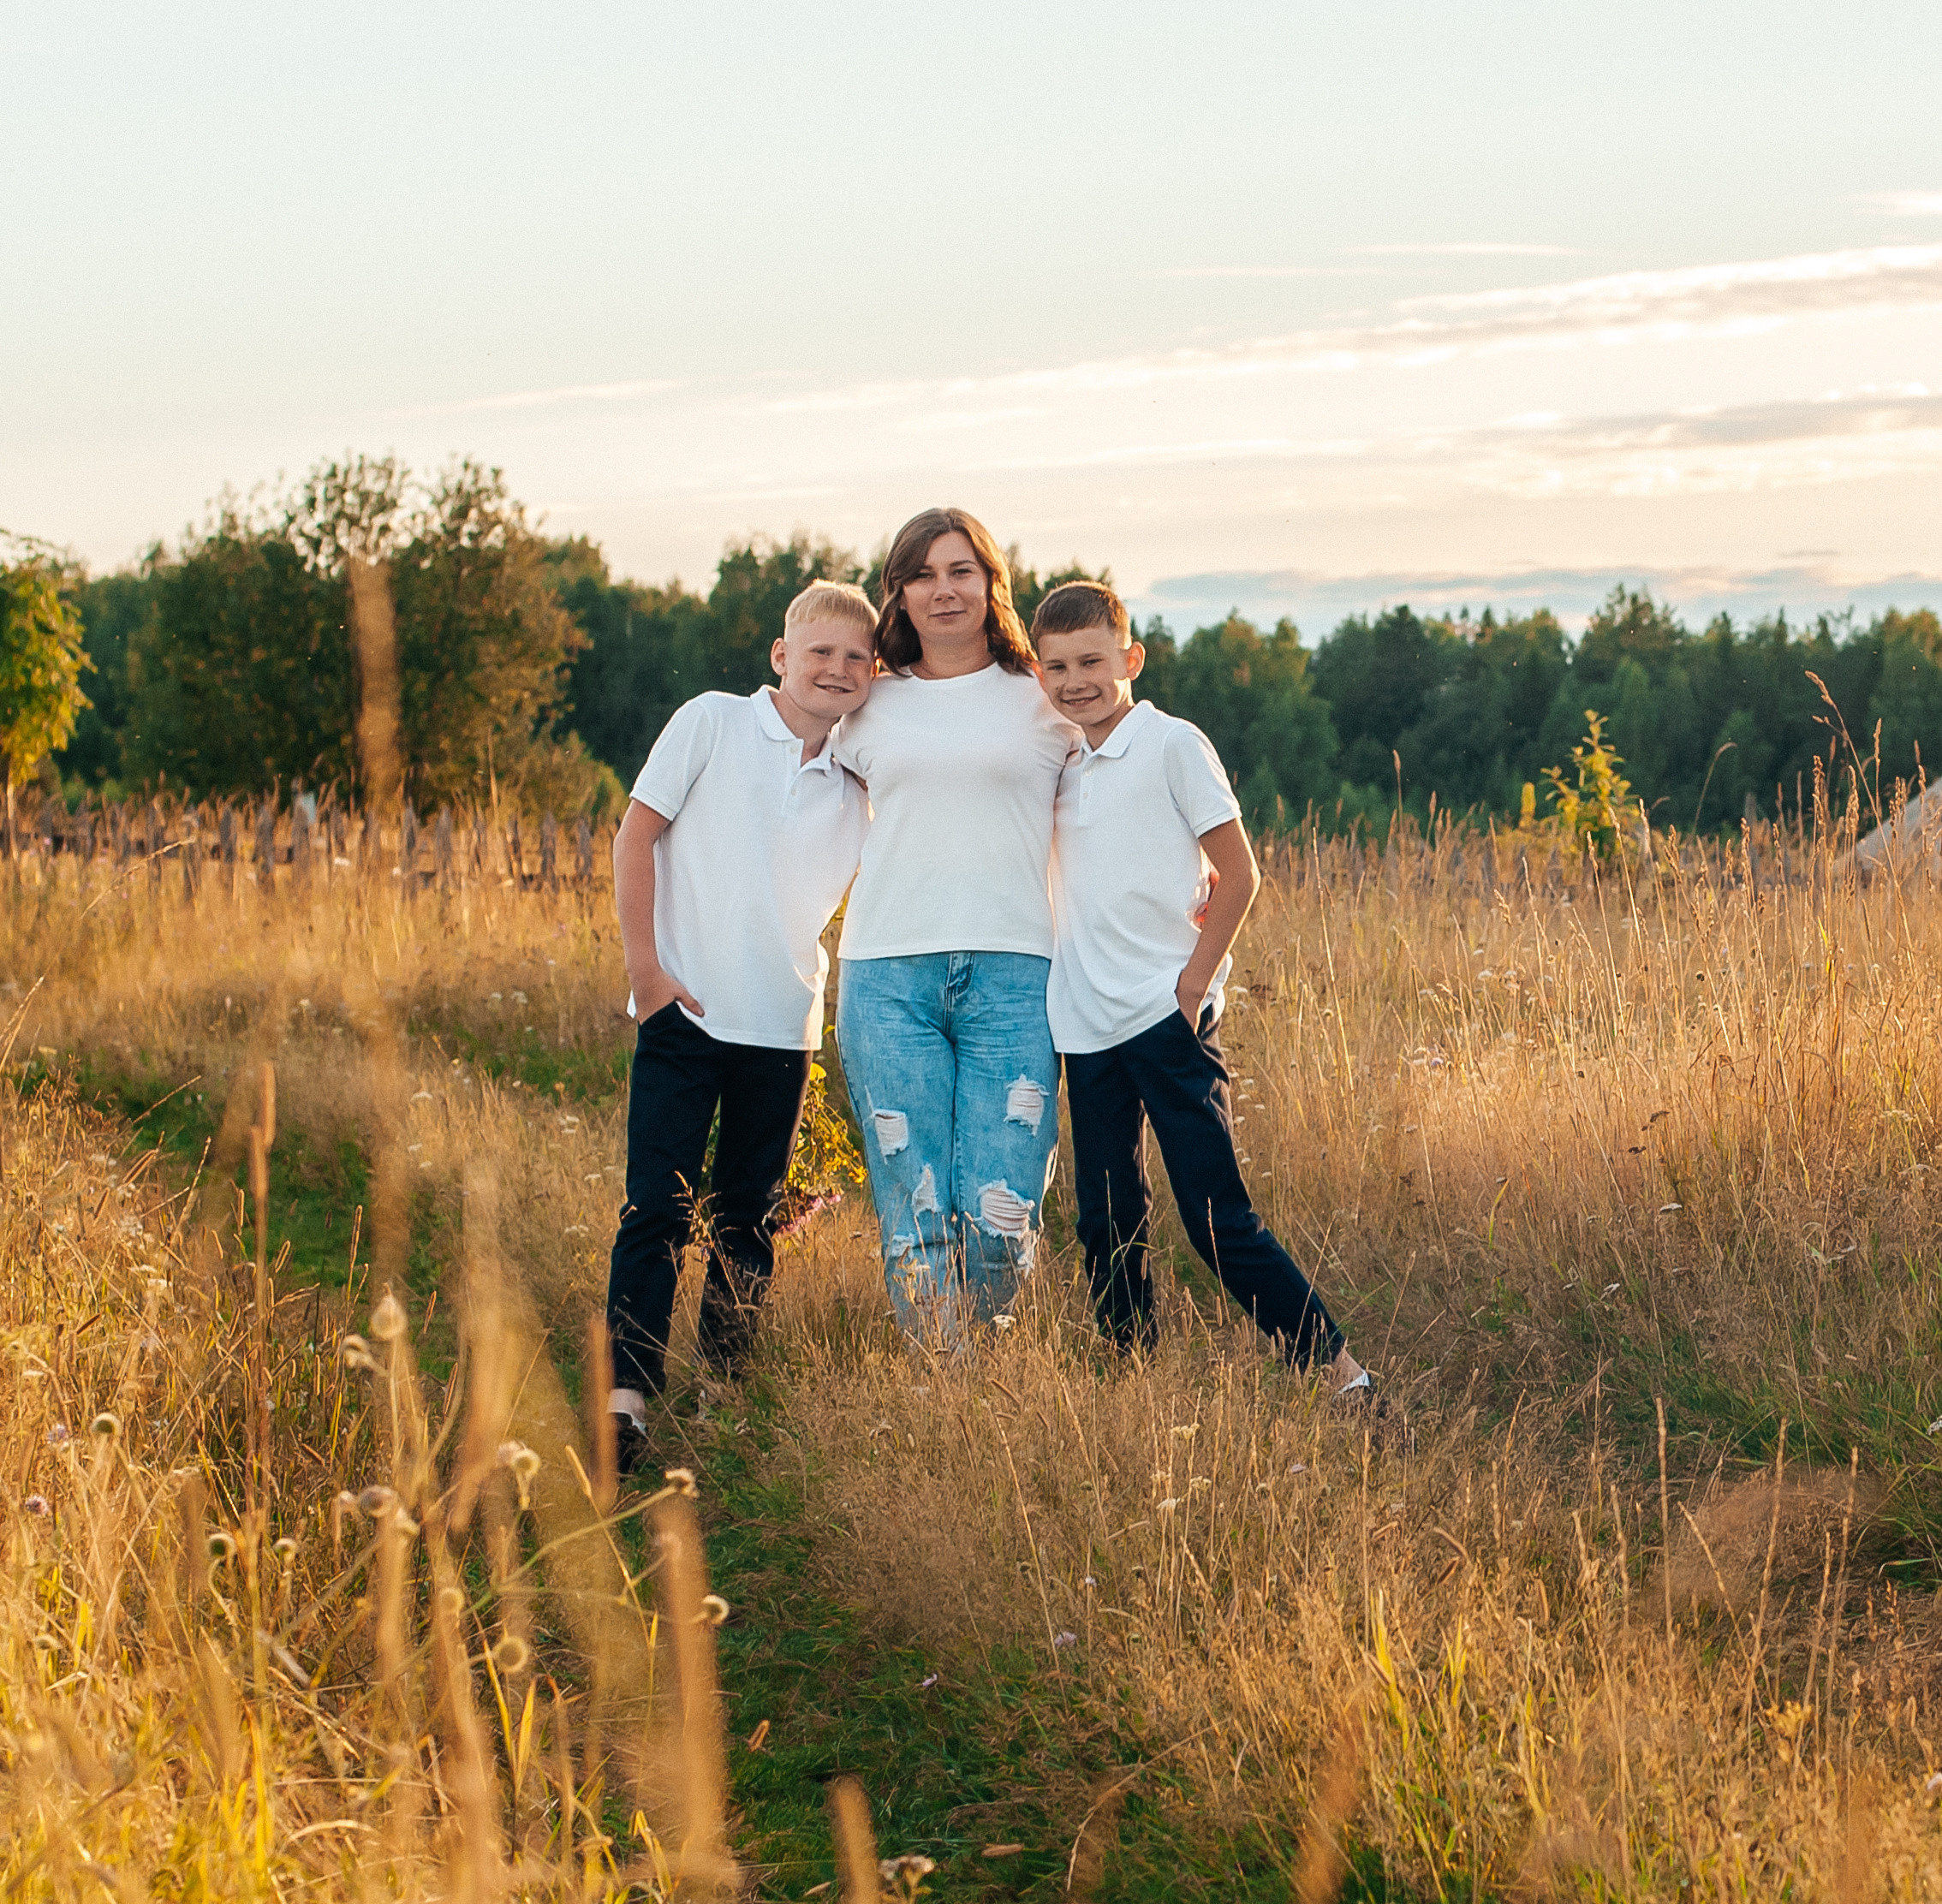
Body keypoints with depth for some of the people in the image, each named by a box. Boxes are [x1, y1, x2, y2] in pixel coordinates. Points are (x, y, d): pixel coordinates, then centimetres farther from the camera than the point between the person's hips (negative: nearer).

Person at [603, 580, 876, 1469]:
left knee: (751, 1219, 10)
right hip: (685, 1013, -4)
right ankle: (627, 1391, -12)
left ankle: (724, 1386, 21)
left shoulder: (857, 787, 10)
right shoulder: (712, 724, -1)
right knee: (658, 1208, -10)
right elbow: (638, 833, -2)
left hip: (782, 1028, 4)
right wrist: (644, 964, -7)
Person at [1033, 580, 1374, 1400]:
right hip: (1086, 1025, 6)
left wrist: (1194, 978, -9)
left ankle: (1338, 1370, -8)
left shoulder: (1171, 745, -4)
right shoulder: (1059, 763, 13)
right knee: (1105, 1223, 8)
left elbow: (1237, 874, -4)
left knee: (1218, 1219, -11)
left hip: (1167, 1018, -6)